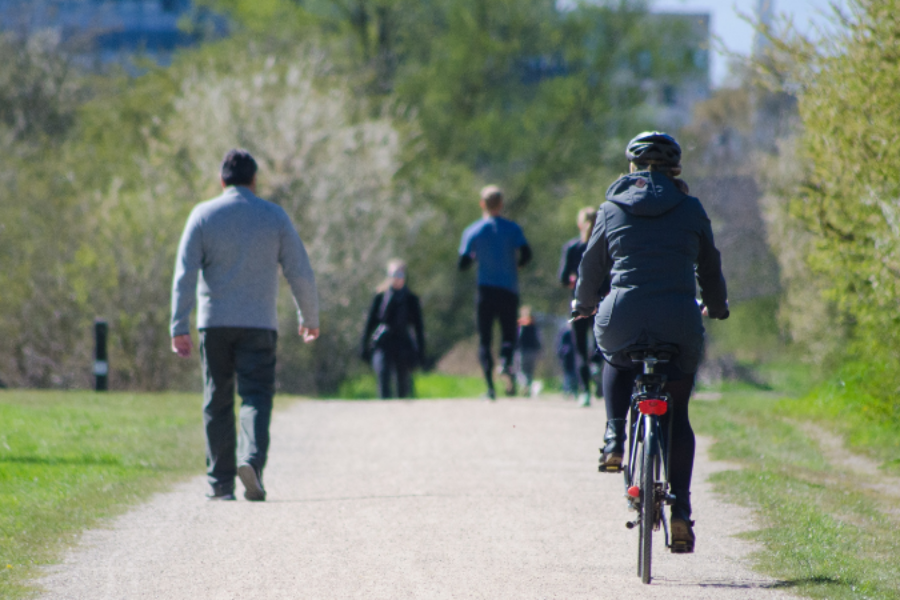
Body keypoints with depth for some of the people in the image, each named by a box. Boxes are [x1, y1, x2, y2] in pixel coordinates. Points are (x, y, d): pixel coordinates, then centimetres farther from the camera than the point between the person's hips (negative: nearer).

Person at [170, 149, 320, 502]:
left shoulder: (203, 215, 2)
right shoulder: (274, 217, 3)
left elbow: (185, 274, -5)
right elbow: (300, 273, 3)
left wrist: (179, 326, -7)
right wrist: (309, 318, 16)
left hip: (214, 323, 1)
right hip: (259, 324, -1)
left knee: (217, 403, 8)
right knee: (256, 397, -3)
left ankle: (221, 482, 7)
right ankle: (251, 460, -29)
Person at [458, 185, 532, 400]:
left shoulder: (472, 231, 1)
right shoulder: (512, 228, 0)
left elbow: (462, 265, -1)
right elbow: (526, 254, -10)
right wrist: (514, 264, 11)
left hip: (486, 291, 0)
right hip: (509, 290, 0)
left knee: (484, 339, 6)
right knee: (508, 334, 9)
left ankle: (490, 385, -9)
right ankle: (506, 363, -25)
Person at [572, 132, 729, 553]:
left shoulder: (612, 209, 9)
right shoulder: (691, 210, 9)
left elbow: (592, 265, 18)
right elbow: (709, 267, 20)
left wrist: (583, 303, 38)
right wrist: (716, 307, 40)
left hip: (622, 318, 0)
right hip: (679, 323, 0)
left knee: (617, 362, 36)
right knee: (677, 414, 13)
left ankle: (614, 439, 14)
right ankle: (680, 509, 1)